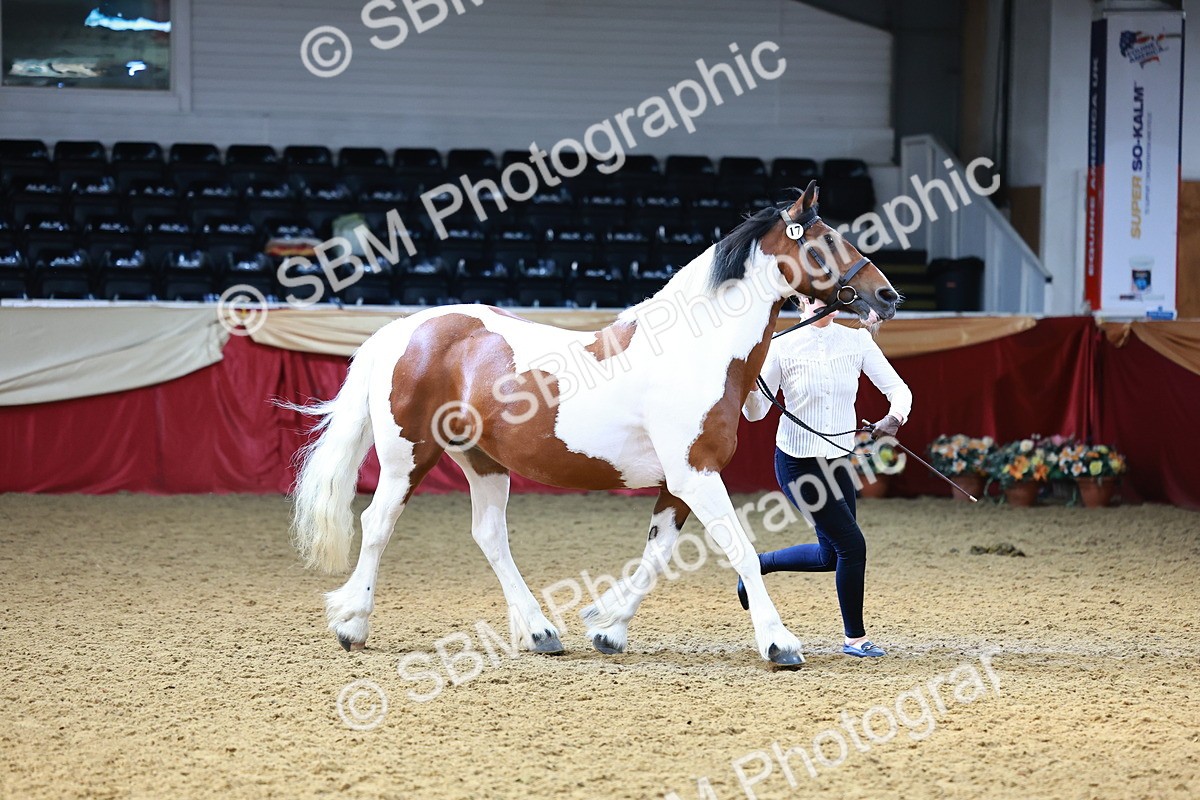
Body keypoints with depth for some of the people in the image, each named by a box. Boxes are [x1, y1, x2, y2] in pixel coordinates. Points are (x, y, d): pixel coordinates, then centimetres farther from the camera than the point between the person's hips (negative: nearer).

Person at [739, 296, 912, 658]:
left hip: (837, 461, 5)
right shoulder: (783, 346, -10)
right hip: (797, 464, -5)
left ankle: (758, 564, 37)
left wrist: (895, 417, -26)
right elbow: (755, 413, -6)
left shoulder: (857, 341, -3)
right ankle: (855, 638, 8)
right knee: (852, 545, -9)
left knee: (831, 556, 13)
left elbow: (897, 388, -5)